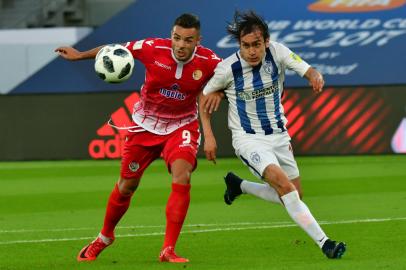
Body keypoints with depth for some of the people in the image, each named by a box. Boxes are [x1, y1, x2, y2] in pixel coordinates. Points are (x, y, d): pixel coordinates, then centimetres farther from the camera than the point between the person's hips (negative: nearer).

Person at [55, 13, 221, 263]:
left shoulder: (208, 61, -21)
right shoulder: (153, 48, -21)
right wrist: (80, 55, 4)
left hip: (181, 126, -1)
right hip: (146, 124, 1)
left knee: (182, 178, -26)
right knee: (127, 185, 11)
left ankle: (168, 251, -22)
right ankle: (104, 238, 39)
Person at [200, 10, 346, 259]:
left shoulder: (277, 52, -11)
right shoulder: (228, 68, -17)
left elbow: (309, 71, -17)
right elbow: (204, 99, -2)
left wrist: (316, 78, -41)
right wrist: (209, 137, -8)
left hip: (278, 136, 5)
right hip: (248, 139, -5)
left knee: (294, 196, 12)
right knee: (285, 186, -25)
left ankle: (238, 185, 32)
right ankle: (323, 242, -25)